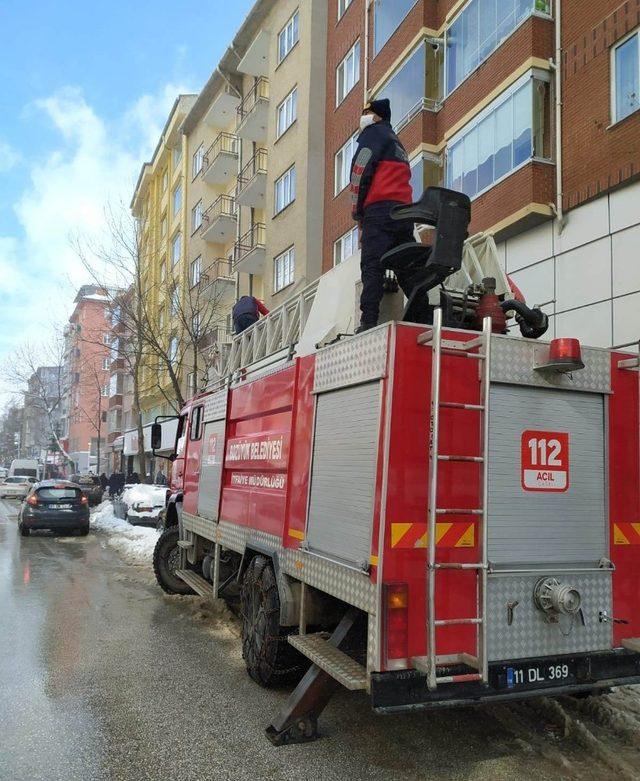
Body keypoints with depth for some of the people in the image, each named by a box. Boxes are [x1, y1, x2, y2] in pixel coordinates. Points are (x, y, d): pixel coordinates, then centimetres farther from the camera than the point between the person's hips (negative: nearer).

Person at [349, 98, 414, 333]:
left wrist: (358, 215, -1)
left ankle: (369, 323, -27)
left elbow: (360, 172, -3)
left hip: (380, 209, -8)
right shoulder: (397, 143, 35)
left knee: (372, 268, -17)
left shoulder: (373, 133, 10)